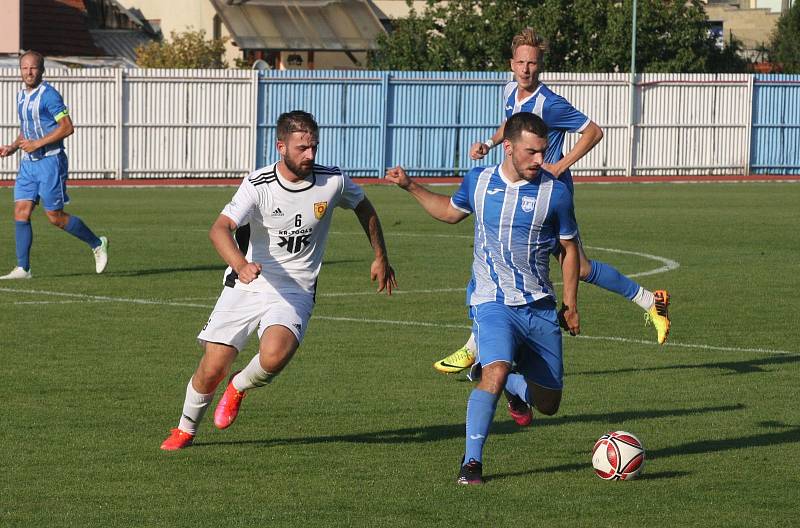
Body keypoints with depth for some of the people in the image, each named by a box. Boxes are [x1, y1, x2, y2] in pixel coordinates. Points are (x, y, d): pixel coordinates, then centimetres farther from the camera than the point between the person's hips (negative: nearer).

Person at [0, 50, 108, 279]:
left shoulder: (48, 95, -13)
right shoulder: (21, 96, 13)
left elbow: (67, 127, -18)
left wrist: (37, 144, -20)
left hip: (50, 161, -8)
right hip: (28, 163, 8)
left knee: (55, 217, -3)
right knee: (21, 212, -3)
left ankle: (97, 244, 16)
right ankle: (22, 268, -1)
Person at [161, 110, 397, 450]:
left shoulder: (332, 182, -7)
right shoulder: (258, 185, -14)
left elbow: (364, 207, 16)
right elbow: (220, 228, -28)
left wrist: (380, 257, 22)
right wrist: (239, 263, -47)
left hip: (295, 290, 0)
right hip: (248, 283, 0)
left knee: (274, 355, -30)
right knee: (212, 369, -4)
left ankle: (239, 388, 5)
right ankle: (185, 430, 26)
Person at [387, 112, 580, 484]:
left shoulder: (555, 192, -4)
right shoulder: (478, 181, 1)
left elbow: (569, 248, 8)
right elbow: (451, 211, 24)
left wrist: (570, 304, 6)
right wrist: (410, 187, 17)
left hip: (540, 308, 2)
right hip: (492, 301, -2)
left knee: (548, 404, 7)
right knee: (496, 371, -30)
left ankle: (511, 384, 42)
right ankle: (471, 461, -19)